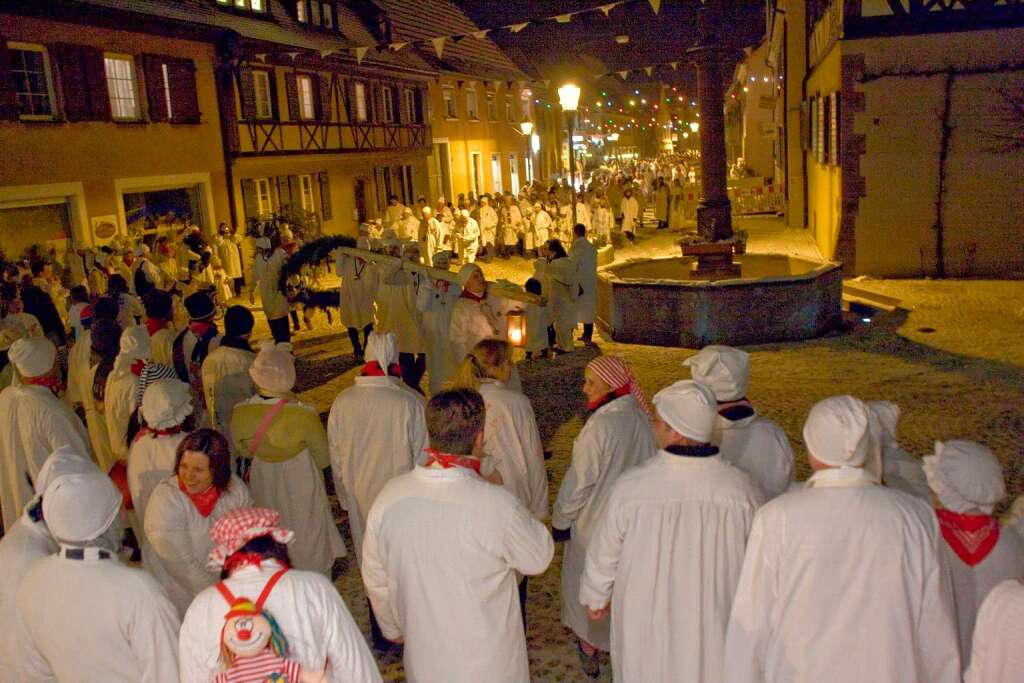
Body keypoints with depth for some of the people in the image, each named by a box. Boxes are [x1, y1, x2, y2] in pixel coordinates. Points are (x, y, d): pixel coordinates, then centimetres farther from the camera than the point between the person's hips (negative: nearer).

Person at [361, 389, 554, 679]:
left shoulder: (390, 496, -16)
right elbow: (539, 558, -10)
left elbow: (375, 577, -2)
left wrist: (392, 627, 17)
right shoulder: (497, 505, -30)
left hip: (423, 654, 4)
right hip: (486, 663, -3)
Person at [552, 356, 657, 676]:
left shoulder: (599, 426, -27)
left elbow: (579, 481, -20)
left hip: (595, 521, -5)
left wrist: (560, 520, -6)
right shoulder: (643, 420, -9)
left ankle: (589, 648, 31)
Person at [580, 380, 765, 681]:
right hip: (715, 628, 1)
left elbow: (603, 554, -10)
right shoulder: (743, 488, -21)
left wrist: (595, 597, 10)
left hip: (645, 626, -1)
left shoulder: (630, 486, -25)